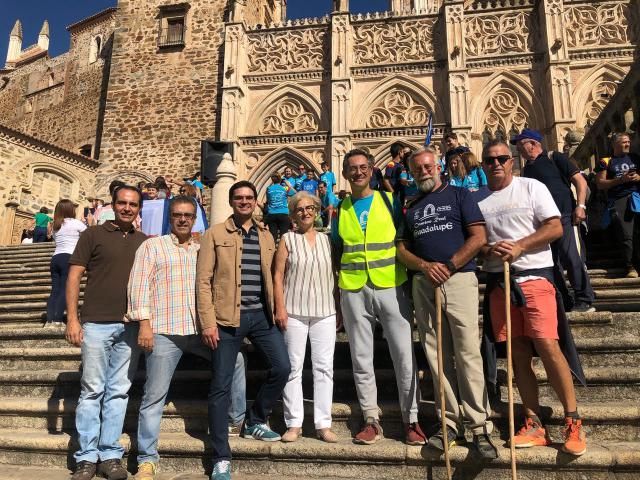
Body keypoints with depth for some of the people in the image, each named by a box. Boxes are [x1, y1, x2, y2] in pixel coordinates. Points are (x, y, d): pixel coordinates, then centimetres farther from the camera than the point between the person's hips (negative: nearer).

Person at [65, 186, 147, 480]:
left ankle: (110, 455, 16)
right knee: (92, 390, 3)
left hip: (130, 326, 3)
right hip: (96, 323, -3)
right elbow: (74, 276, 0)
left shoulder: (145, 242, 12)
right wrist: (72, 318, -7)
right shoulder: (93, 235, 3)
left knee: (119, 391, 7)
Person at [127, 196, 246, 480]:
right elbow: (140, 284, -4)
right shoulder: (152, 246, 5)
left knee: (235, 359, 6)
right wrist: (144, 323, -13)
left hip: (200, 329, 4)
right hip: (164, 331, -4)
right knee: (154, 396, 1)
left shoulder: (203, 250, 17)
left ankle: (240, 418, 24)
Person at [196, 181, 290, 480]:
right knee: (221, 386, 1)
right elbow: (204, 281, -4)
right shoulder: (215, 234, 1)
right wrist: (208, 322, -11)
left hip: (261, 315, 4)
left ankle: (254, 422, 26)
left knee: (282, 368, -1)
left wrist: (276, 310, 9)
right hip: (227, 317, -4)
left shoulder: (266, 237, 14)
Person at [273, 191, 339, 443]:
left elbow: (334, 274, 12)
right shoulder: (288, 239, 4)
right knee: (293, 368, 3)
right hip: (294, 311, -2)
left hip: (325, 311, 2)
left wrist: (339, 307, 6)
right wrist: (280, 308, -8)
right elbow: (278, 276, 0)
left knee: (324, 367, 4)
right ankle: (294, 423, 14)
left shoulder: (326, 240, 11)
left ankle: (323, 424, 12)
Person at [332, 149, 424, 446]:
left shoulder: (389, 200, 5)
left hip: (391, 286, -2)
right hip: (353, 291, 2)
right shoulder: (340, 209, 10)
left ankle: (411, 420, 15)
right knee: (361, 358, 7)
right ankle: (371, 420, 19)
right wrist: (335, 293, 12)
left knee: (404, 355, 0)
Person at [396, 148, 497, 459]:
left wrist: (448, 266, -11)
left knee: (468, 354, -6)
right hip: (423, 285, 4)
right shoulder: (410, 207, 18)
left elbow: (479, 237, -3)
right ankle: (450, 422, 15)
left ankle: (480, 427, 2)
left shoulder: (459, 195, 6)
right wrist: (425, 266, -8)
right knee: (437, 357, 6)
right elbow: (401, 248, 11)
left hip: (459, 278, -4)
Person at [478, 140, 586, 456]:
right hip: (498, 280, 3)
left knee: (546, 344, -14)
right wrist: (488, 250, -11)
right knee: (518, 353, 6)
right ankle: (534, 425, 15)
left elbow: (555, 228, -5)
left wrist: (519, 246, -16)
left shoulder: (532, 187, 3)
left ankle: (573, 422, 2)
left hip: (534, 275, -3)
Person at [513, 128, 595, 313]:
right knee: (551, 262, 7)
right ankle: (564, 302, 17)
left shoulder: (554, 158, -1)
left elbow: (580, 180, -5)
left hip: (565, 216, -6)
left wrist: (580, 206, -14)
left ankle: (584, 301, 3)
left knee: (571, 258, -10)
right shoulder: (527, 169, 17)